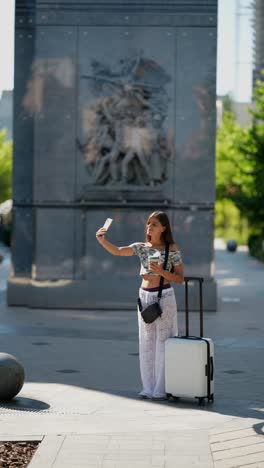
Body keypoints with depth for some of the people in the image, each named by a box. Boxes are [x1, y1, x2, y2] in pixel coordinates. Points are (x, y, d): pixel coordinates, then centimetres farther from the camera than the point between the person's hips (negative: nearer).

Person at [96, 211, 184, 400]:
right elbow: (117, 251, -9)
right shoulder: (141, 247, 7)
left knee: (162, 342, -2)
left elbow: (180, 278, -3)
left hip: (164, 296, -5)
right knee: (146, 343, 7)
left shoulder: (172, 250, -3)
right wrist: (102, 241, -27)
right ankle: (148, 387, 14)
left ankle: (162, 388, 3)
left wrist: (161, 271, -19)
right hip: (144, 296, 5)